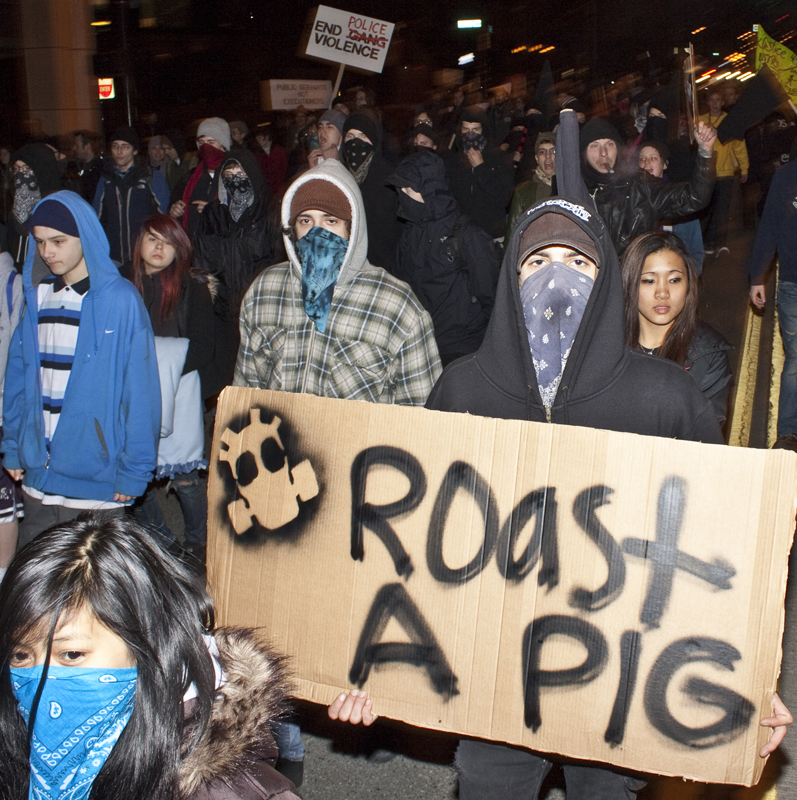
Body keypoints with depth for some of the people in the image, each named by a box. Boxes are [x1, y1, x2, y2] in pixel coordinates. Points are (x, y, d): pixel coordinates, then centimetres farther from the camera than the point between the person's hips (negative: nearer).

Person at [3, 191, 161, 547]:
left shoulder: (120, 299, -9)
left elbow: (141, 391, -9)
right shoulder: (37, 297, 7)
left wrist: (134, 470, -10)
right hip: (38, 473, 5)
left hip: (96, 479, -5)